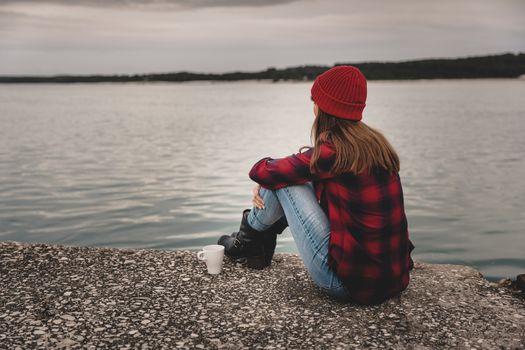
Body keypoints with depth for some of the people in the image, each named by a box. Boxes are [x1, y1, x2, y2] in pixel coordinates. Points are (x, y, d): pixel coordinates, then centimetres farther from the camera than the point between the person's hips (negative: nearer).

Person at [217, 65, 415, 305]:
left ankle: (246, 240, 25)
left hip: (351, 283, -8)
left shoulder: (330, 152, -19)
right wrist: (266, 187, 10)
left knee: (283, 178, 1)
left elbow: (260, 171, -8)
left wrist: (266, 172, 16)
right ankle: (258, 245, 32)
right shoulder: (376, 142, 6)